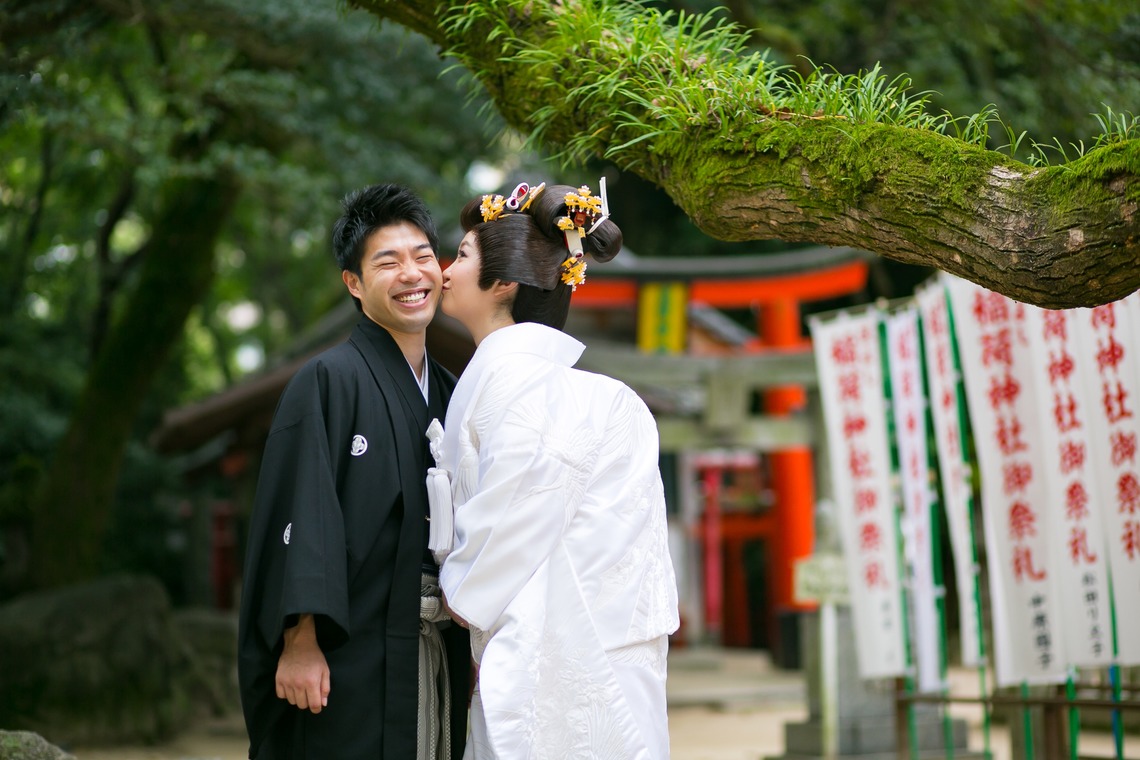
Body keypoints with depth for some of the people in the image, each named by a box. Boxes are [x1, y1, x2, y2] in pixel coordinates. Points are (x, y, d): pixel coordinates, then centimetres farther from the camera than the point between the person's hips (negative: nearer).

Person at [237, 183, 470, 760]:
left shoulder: (450, 394, 14)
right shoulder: (328, 382, -6)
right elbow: (301, 514, -14)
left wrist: (477, 641, 11)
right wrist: (300, 641, -21)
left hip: (441, 661, 6)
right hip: (352, 661, -6)